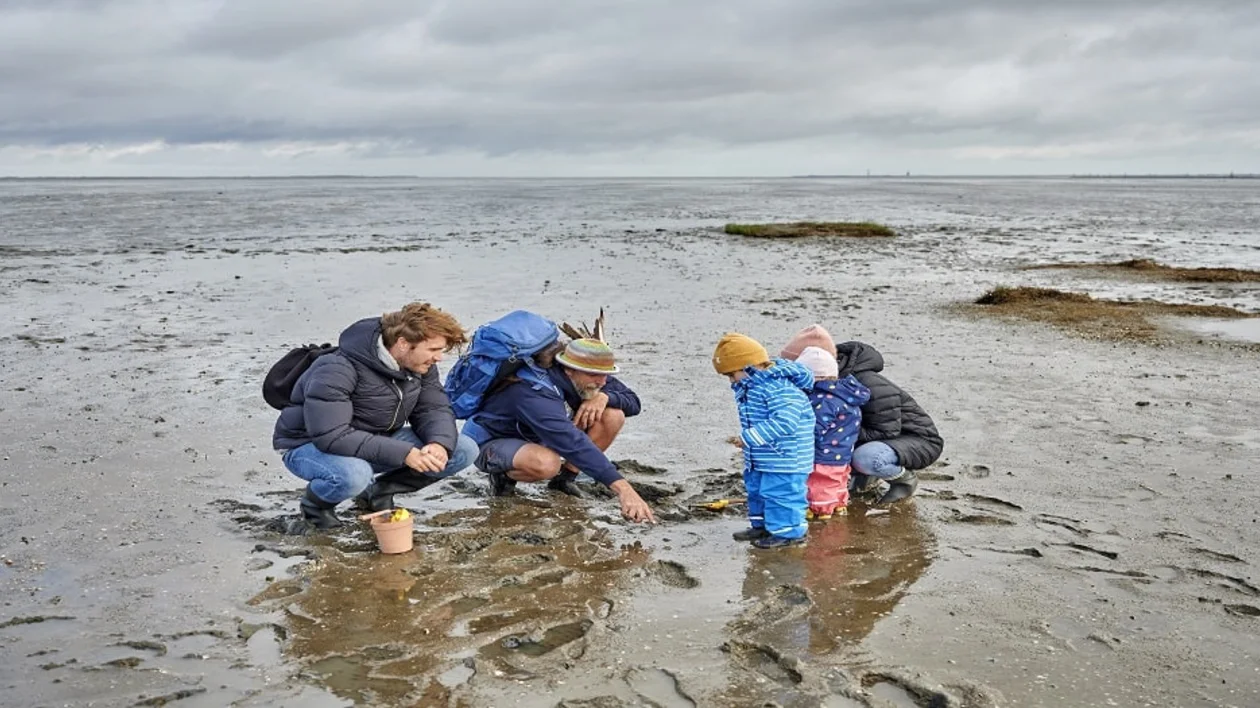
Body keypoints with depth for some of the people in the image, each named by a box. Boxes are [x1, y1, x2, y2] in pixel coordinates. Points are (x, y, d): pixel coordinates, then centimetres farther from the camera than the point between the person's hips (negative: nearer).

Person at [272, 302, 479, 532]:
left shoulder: (420, 365, -8)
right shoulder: (337, 371, -31)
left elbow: (433, 410, -4)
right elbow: (330, 436, -36)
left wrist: (440, 444, -29)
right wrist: (403, 453, -39)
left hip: (378, 442, 7)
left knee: (465, 450, -11)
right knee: (352, 475, -44)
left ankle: (378, 492, 7)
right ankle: (315, 506, -6)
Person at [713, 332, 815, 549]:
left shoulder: (781, 389, -26)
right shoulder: (749, 388, 7)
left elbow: (784, 422, -34)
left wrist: (750, 436, -32)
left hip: (785, 459, -11)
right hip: (759, 460, 11)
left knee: (779, 494, -5)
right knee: (756, 490, 21)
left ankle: (788, 532, 9)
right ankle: (761, 525, 35)